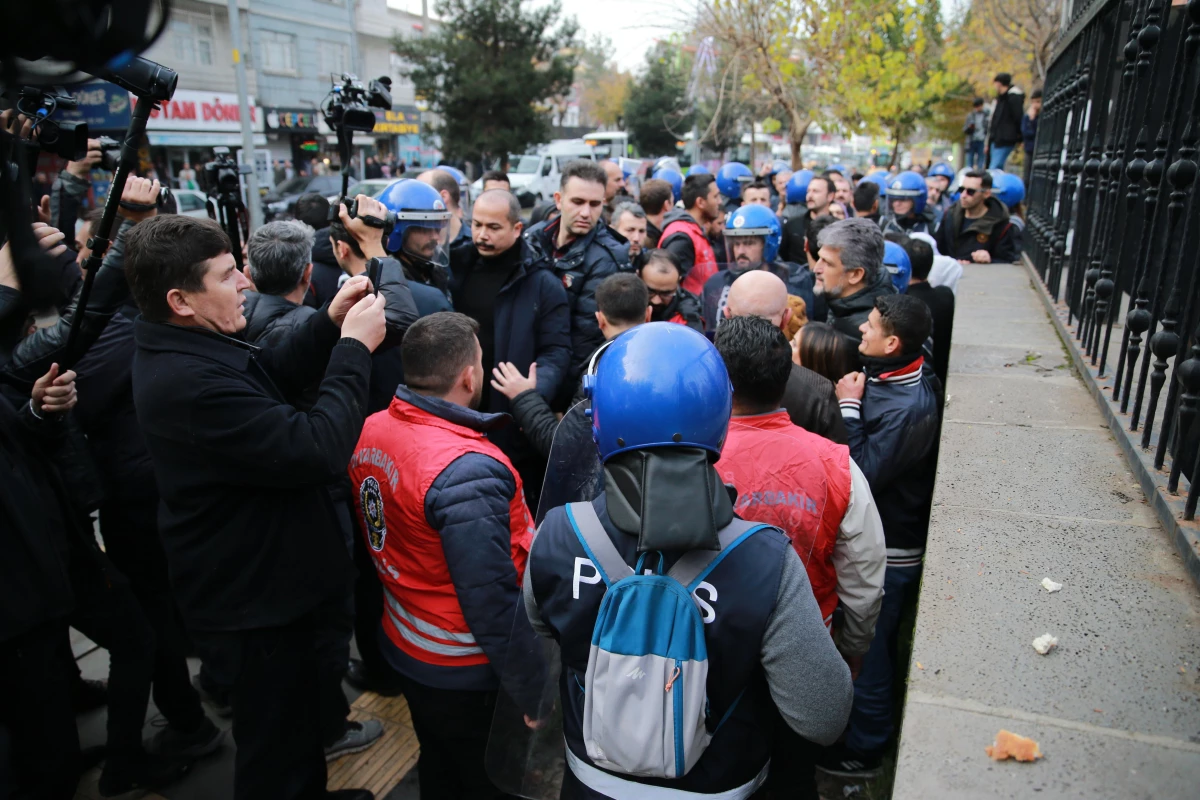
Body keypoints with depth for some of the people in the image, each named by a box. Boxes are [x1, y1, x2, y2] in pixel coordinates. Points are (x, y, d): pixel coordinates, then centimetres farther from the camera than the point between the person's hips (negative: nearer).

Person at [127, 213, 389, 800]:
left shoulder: (182, 349, 0)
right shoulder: (189, 383, -33)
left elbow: (273, 375, 11)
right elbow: (319, 449, -33)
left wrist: (329, 324, -4)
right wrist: (354, 347, -23)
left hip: (258, 580, 11)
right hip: (255, 598, -10)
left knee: (296, 711, 31)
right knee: (275, 750, 13)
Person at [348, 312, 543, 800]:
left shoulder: (371, 432, -7)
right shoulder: (467, 473, -33)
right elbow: (491, 602, -29)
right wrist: (533, 693, -17)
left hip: (403, 646, 8)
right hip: (467, 675, -7)